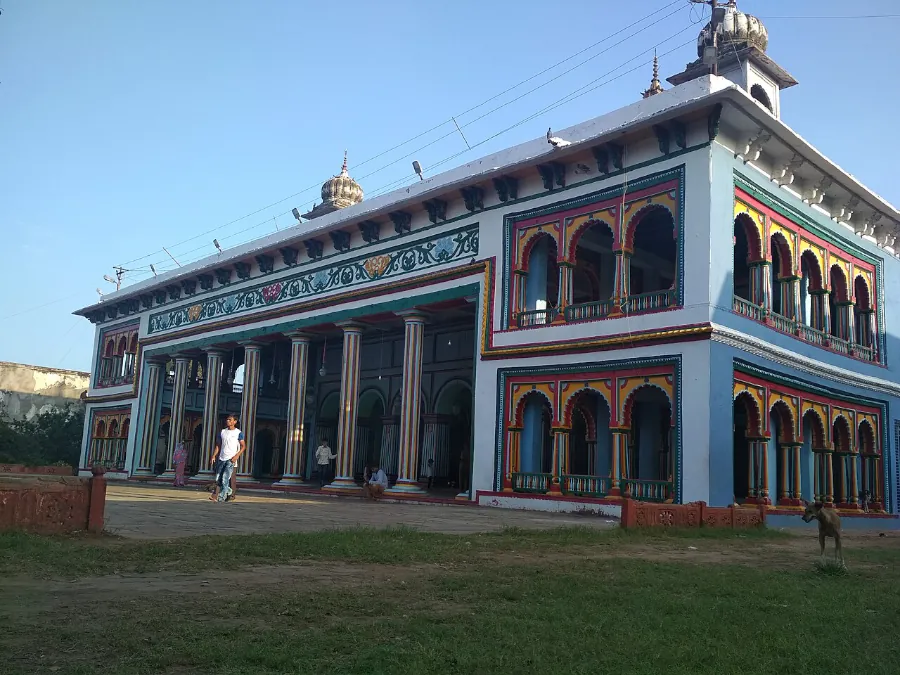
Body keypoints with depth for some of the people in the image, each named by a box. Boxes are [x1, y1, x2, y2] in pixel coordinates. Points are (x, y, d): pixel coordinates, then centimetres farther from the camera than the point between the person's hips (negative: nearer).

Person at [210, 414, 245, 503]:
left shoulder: (238, 433, -1)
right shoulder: (222, 432, 14)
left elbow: (243, 446, -2)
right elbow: (218, 445, 15)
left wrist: (236, 456, -15)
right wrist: (214, 455, 3)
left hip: (231, 460, -5)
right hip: (221, 459, 5)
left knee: (225, 480, -12)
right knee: (218, 479, 5)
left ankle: (221, 498, -11)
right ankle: (215, 495, 8)